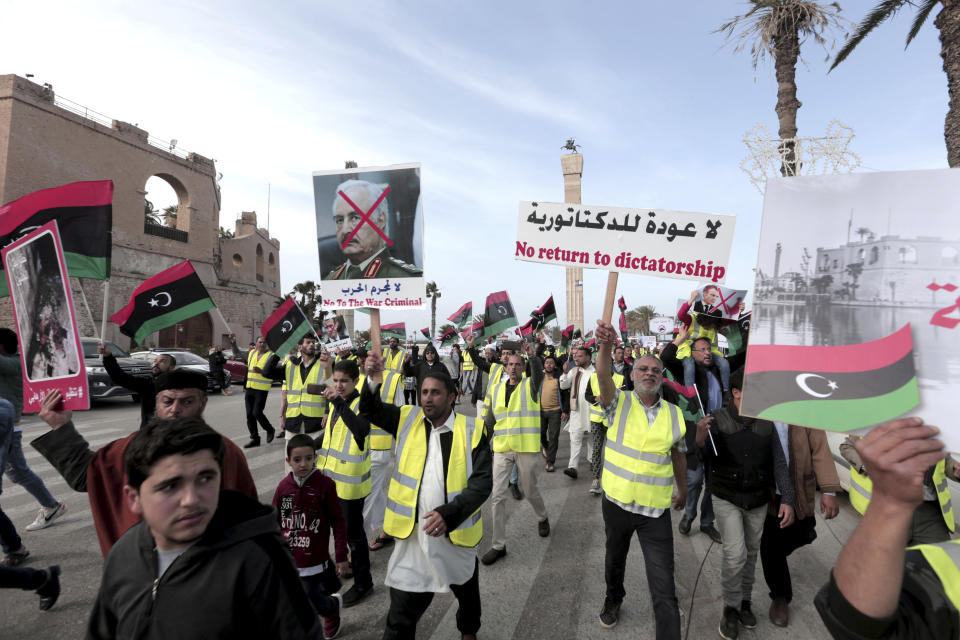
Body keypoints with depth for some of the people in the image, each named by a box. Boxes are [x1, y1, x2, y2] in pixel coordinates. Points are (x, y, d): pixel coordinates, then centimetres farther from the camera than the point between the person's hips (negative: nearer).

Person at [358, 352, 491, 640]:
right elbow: (369, 410, -4)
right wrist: (373, 382, -26)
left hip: (456, 534, 0)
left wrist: (449, 514, -29)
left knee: (467, 593, 28)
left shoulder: (471, 430, -12)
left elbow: (482, 481, -17)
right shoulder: (408, 419, -2)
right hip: (412, 533, 0)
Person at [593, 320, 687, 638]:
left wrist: (682, 489, 22)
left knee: (664, 587, -2)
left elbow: (678, 454, 13)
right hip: (617, 501, 0)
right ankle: (613, 599, 53)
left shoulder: (674, 414, -1)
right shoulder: (619, 402, -8)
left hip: (656, 508, 0)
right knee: (615, 558, 25)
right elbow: (603, 376, -30)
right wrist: (606, 345, -48)